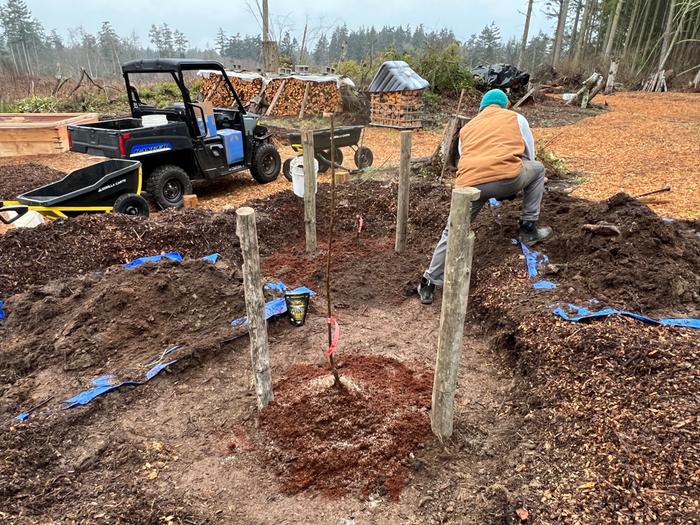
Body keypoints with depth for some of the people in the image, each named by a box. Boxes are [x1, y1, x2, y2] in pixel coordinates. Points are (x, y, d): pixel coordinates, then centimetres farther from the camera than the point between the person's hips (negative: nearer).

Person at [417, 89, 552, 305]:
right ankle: (529, 228, 31)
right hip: (508, 178, -2)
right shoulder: (516, 118, 27)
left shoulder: (467, 127, 34)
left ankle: (429, 284, 18)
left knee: (452, 232, 18)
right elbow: (529, 155, 33)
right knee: (537, 168, 30)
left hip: (470, 183, 2)